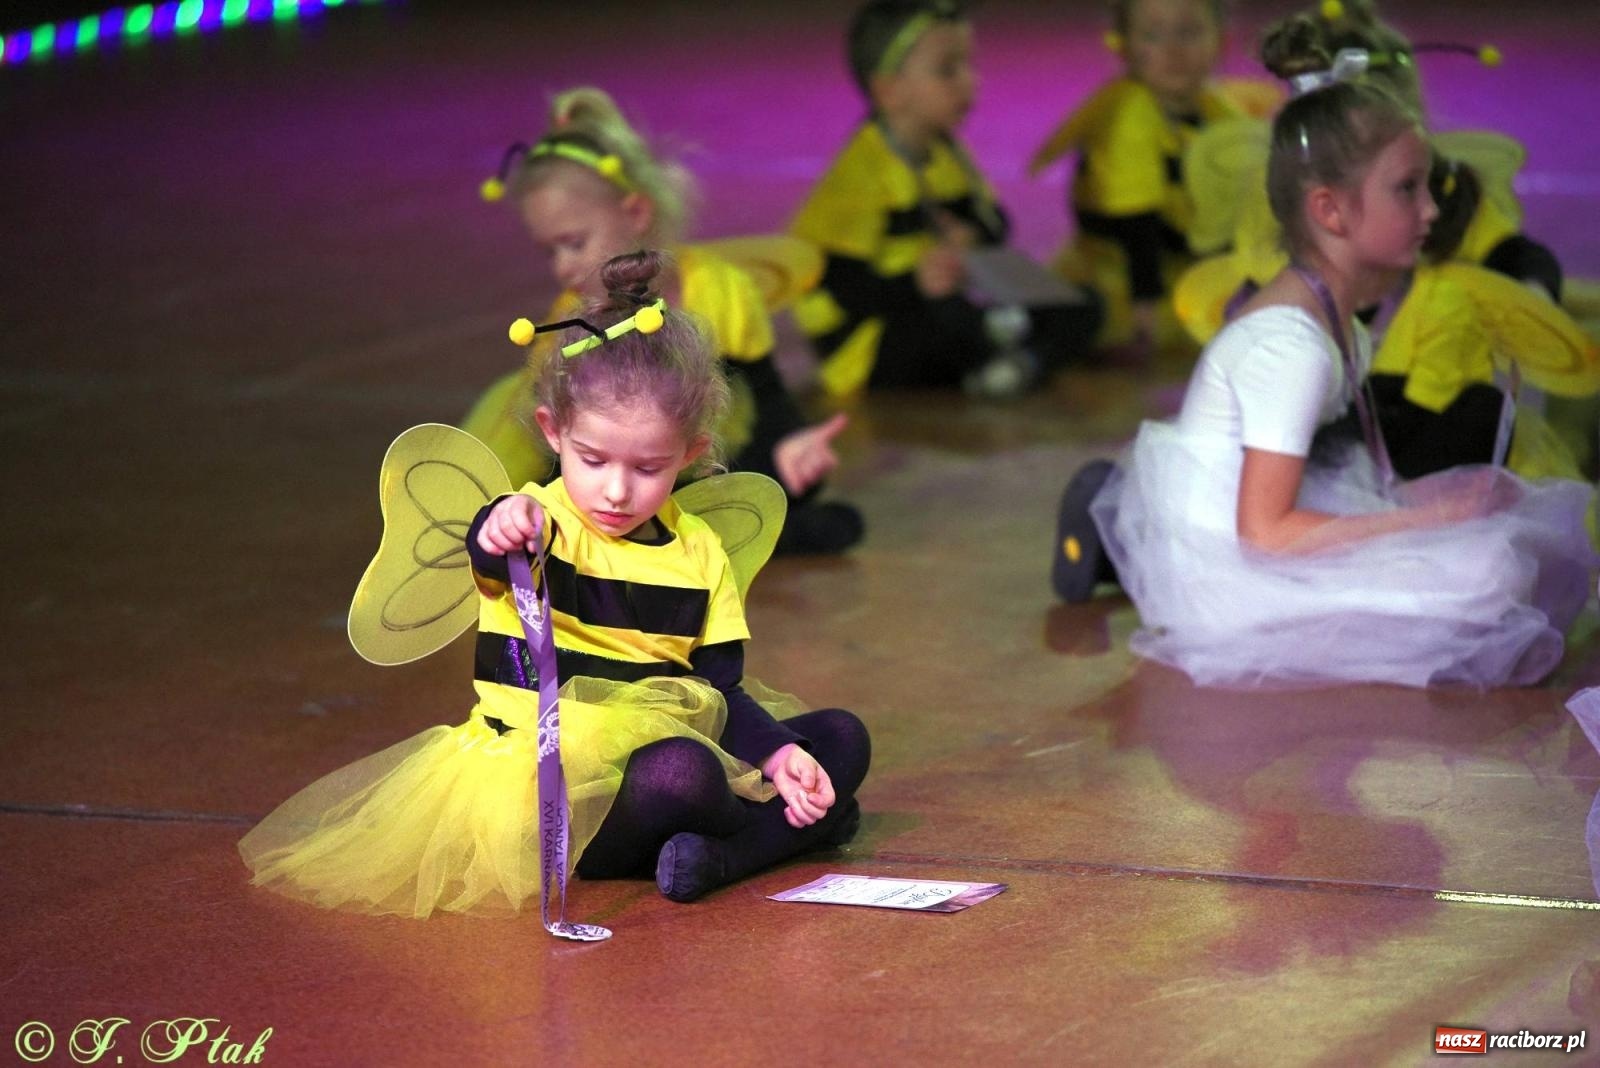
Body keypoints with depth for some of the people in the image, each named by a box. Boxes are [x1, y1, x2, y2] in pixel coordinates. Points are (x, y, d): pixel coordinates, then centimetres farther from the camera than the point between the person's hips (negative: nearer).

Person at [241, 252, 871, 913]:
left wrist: (780, 754, -8)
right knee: (681, 773, -35)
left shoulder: (698, 553, 9)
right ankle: (798, 826, -4)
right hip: (542, 786, -7)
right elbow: (489, 550, -34)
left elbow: (724, 690, 10)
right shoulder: (538, 525, -8)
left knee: (843, 740, 0)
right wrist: (507, 525, -58)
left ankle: (717, 857, -20)